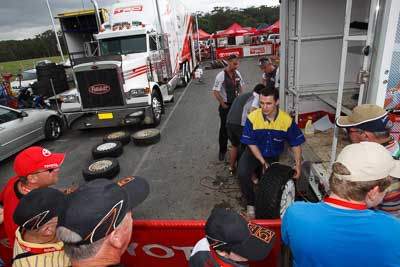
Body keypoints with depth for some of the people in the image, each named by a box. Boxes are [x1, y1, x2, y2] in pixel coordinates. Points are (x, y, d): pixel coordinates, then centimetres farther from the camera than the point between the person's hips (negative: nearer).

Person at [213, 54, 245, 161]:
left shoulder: (237, 73, 2)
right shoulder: (221, 76, -16)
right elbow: (216, 92, -16)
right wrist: (223, 105, -12)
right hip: (226, 106, -5)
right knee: (224, 128, 4)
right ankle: (222, 151, 19)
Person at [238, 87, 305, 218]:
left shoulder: (287, 120, -20)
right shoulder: (252, 117, -24)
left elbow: (296, 143, -8)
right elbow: (251, 143, -15)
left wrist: (298, 164, -15)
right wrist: (263, 162, -20)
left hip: (274, 155, 2)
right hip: (254, 152, -1)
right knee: (242, 173, -24)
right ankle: (251, 203, 1)